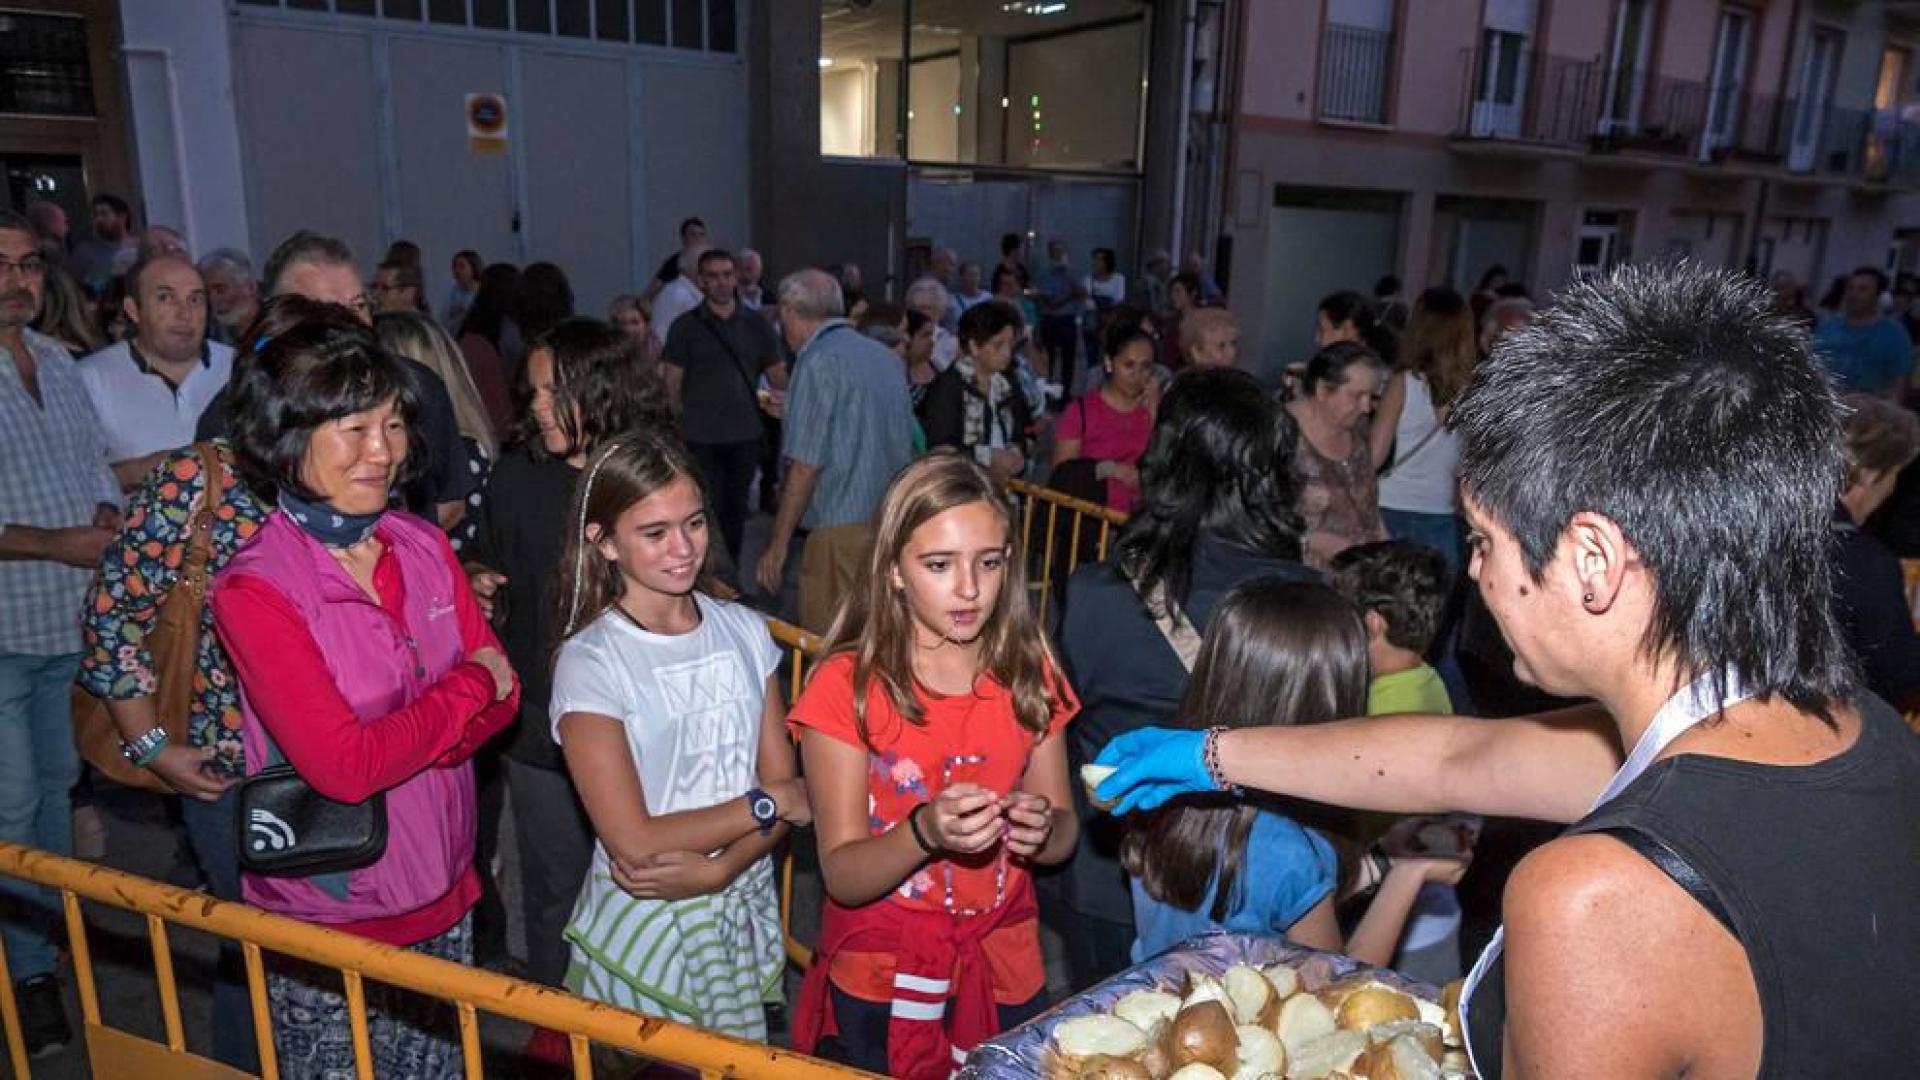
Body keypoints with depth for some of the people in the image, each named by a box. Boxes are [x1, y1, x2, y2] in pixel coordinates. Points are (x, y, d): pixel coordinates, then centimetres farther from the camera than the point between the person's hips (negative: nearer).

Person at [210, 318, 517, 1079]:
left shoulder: (424, 545, -1)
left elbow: (500, 696, -1)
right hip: (330, 921, -5)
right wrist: (469, 684, -14)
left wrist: (398, 742, -18)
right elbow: (344, 766, -25)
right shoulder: (254, 589, -18)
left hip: (445, 896, 5)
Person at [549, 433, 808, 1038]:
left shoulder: (743, 630, -2)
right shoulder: (589, 663, -16)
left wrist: (717, 869, -19)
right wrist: (764, 804, -13)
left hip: (745, 911, 4)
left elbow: (785, 785, -4)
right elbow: (633, 841, -20)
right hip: (647, 928, -4)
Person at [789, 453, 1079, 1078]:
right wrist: (926, 832, -35)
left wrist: (1042, 828, -21)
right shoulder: (847, 687, -16)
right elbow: (842, 876, -16)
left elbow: (1063, 836, 2)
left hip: (1005, 976, 4)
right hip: (880, 982, -3)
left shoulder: (1030, 674, -4)